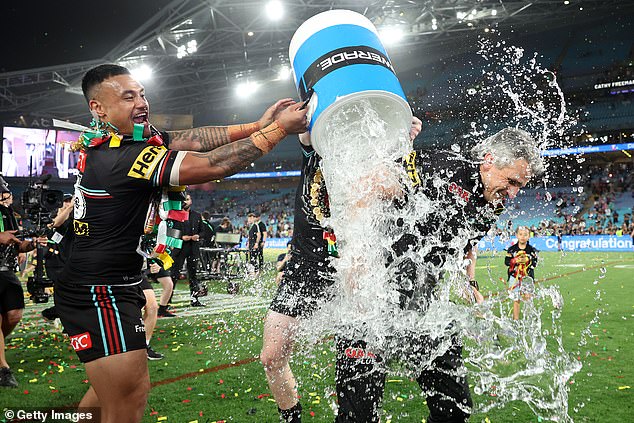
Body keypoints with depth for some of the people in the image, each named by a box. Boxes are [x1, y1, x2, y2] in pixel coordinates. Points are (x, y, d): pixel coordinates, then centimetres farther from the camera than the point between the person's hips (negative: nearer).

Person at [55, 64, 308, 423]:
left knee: (112, 388, 24)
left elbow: (191, 139, -2)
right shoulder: (121, 157, -25)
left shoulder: (101, 142, 5)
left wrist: (257, 125, -9)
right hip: (99, 294, -10)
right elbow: (212, 165, -27)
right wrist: (279, 128, -19)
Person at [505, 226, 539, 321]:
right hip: (514, 277, 0)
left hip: (527, 277, 0)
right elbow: (506, 262, -3)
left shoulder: (532, 250, 2)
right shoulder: (512, 249, 2)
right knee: (516, 300, 5)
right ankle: (516, 319, 14)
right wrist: (516, 260, -18)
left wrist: (528, 260, -21)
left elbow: (535, 262, -4)